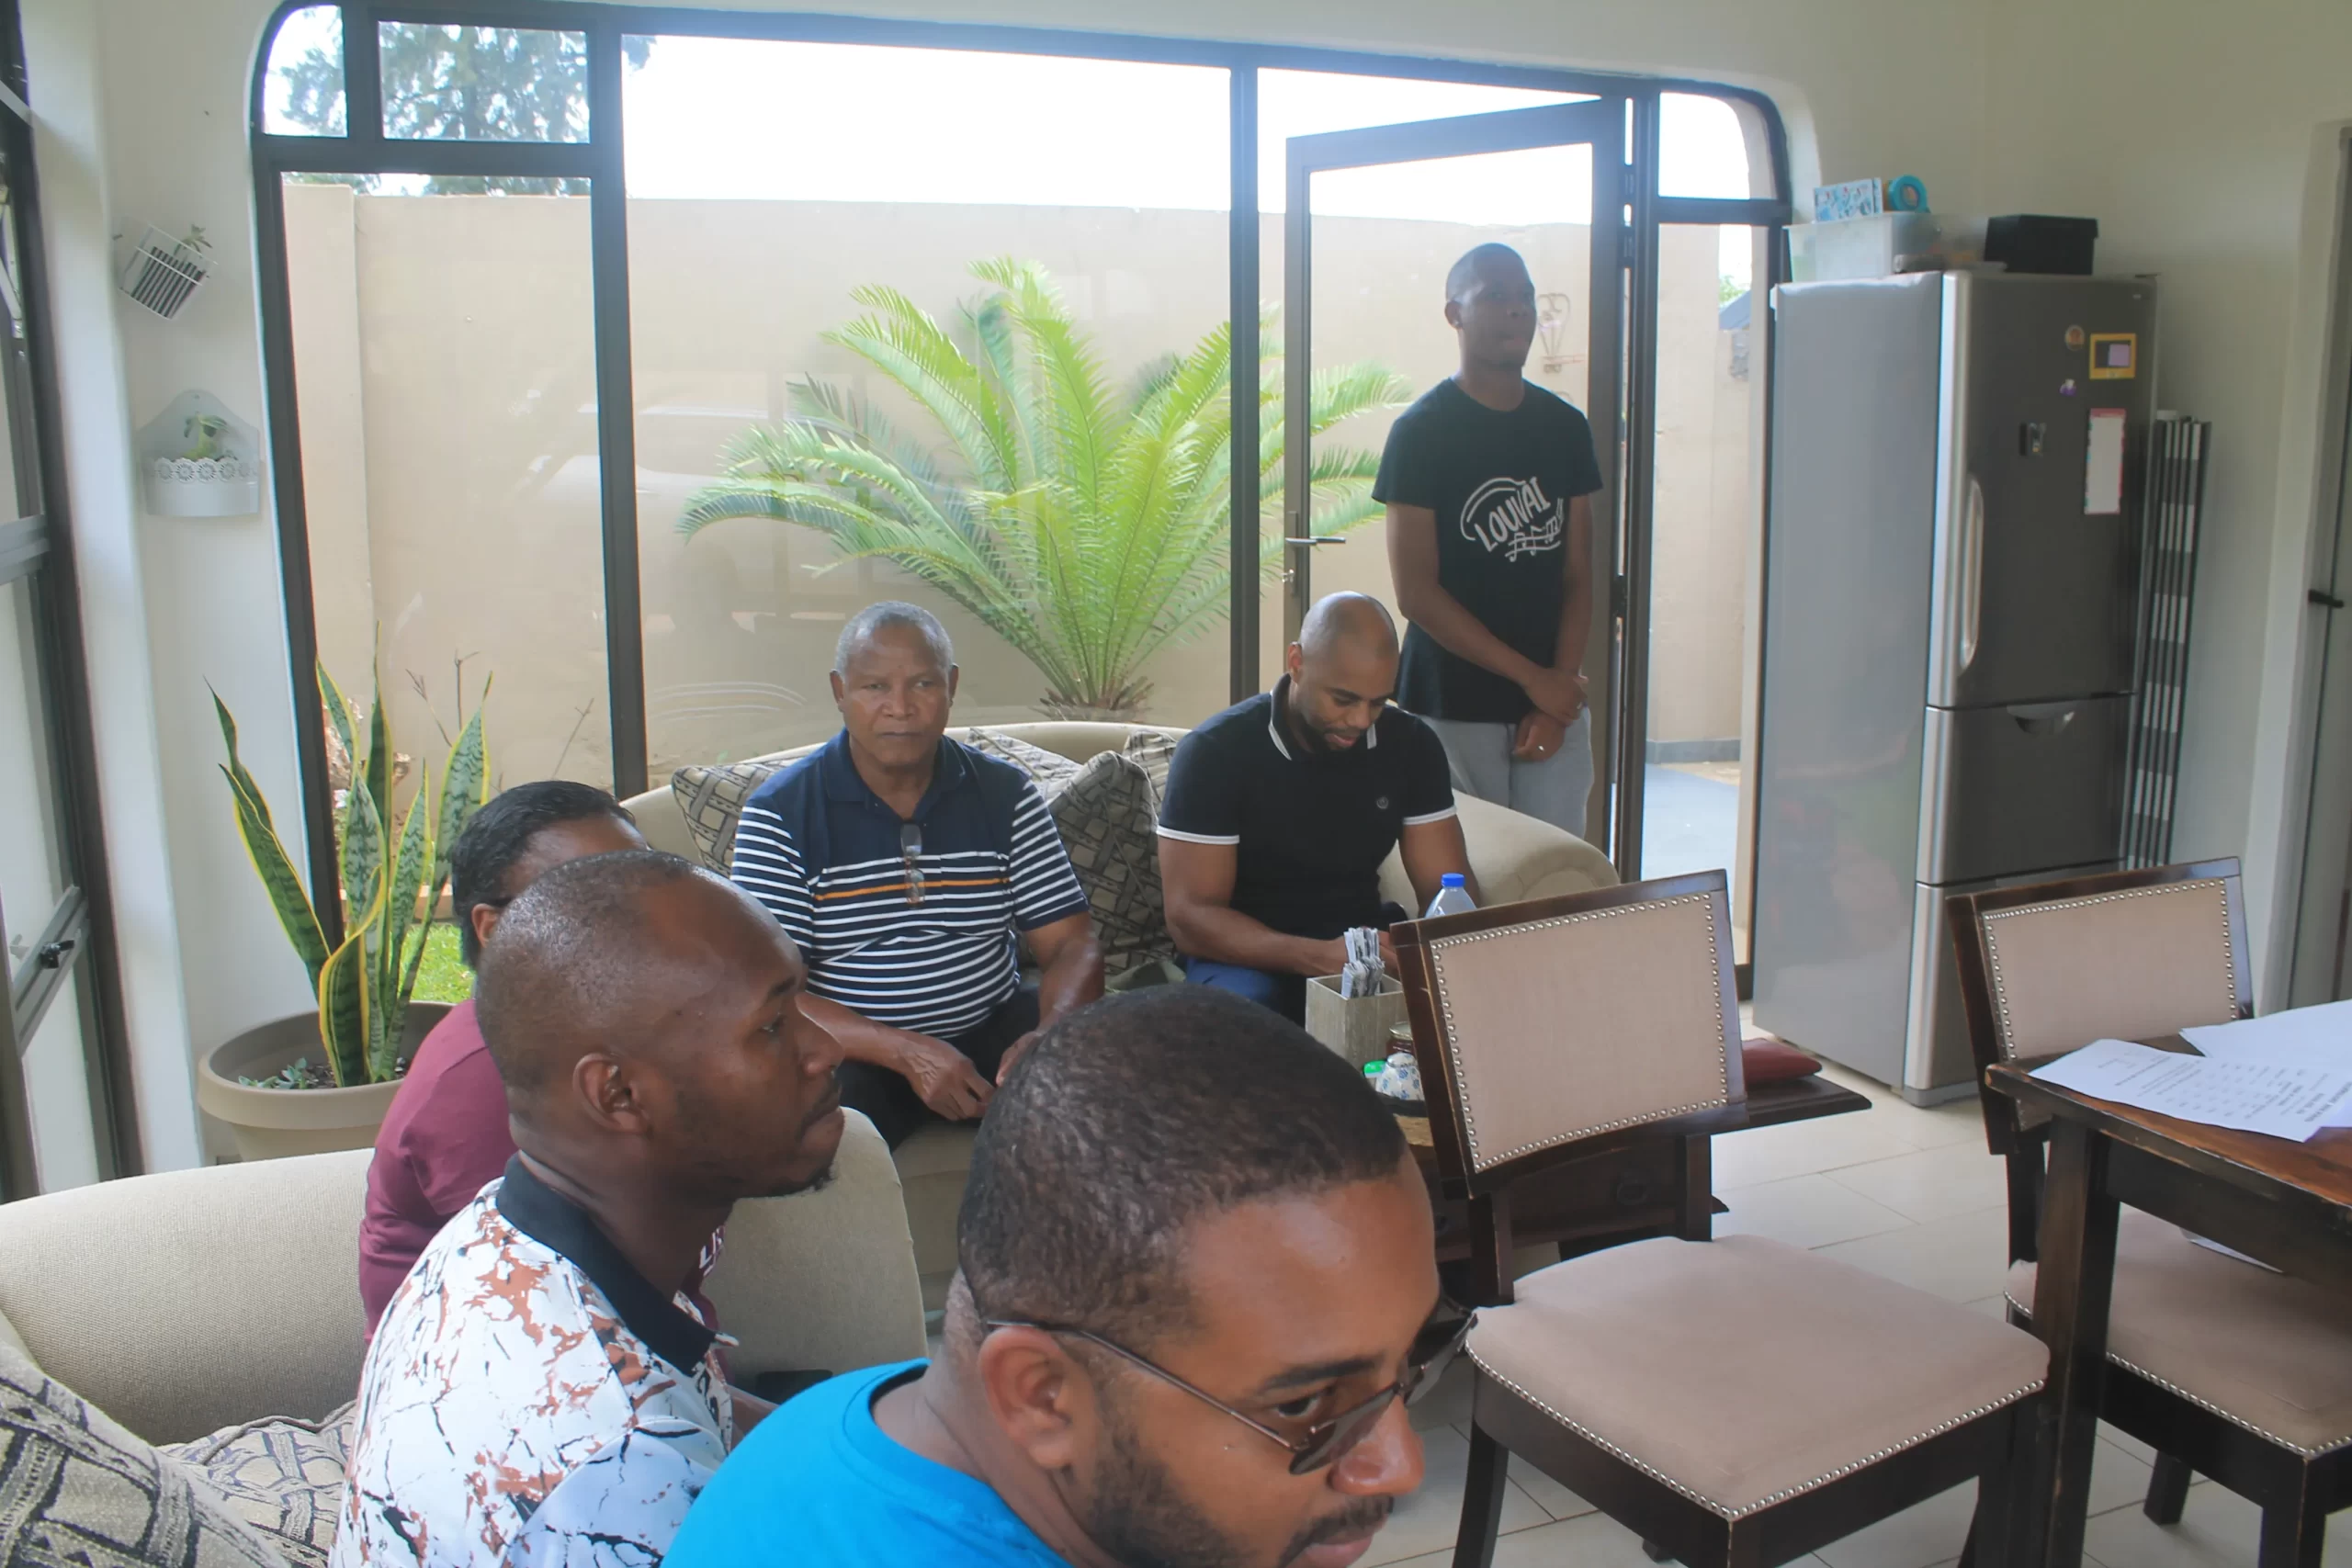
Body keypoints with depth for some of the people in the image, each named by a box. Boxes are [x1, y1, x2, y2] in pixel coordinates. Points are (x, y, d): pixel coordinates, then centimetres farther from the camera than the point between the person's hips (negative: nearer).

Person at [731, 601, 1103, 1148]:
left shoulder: (1007, 795, 3)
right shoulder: (779, 813, -6)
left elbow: (1072, 947, 1)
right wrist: (906, 1052, -26)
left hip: (993, 1027, 4)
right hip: (853, 1049, -3)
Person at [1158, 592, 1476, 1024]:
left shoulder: (1411, 745, -2)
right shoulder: (1216, 751, -16)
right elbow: (1189, 917, -19)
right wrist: (1319, 957, -35)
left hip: (1365, 945, 4)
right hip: (1249, 955, -4)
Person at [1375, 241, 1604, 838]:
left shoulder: (1565, 428, 9)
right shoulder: (1421, 431, -5)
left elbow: (1577, 577, 8)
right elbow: (1416, 592, -10)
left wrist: (1555, 702, -3)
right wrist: (1531, 677, -11)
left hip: (1553, 706, 4)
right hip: (1452, 713, -4)